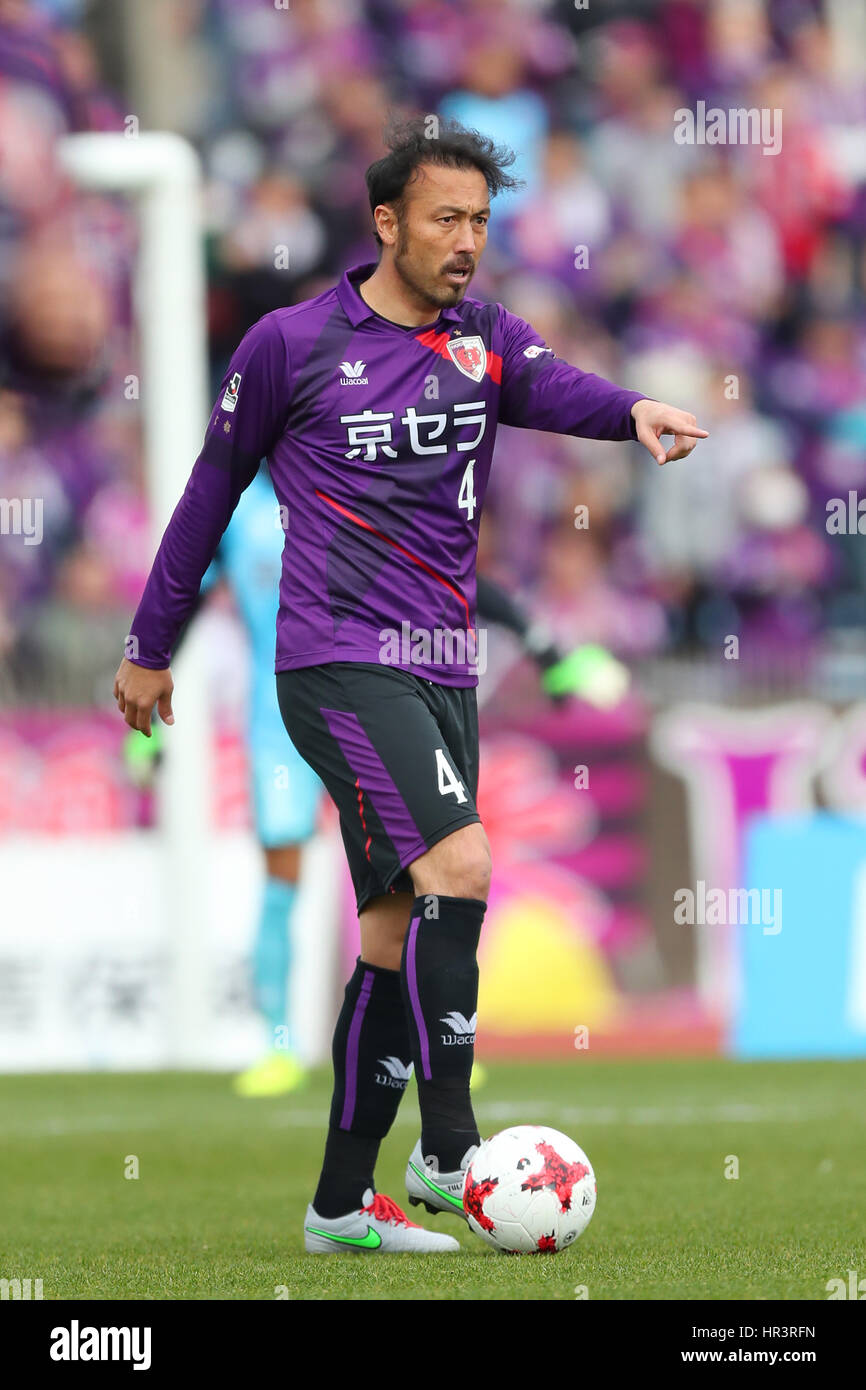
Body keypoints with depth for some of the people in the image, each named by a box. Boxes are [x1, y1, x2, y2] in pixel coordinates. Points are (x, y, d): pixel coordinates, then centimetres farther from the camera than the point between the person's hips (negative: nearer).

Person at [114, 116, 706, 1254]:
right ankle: (449, 1148, -21)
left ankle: (342, 1201, 14)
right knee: (459, 864, -23)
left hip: (443, 670, 6)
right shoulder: (291, 345, -2)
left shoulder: (487, 339, 9)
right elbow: (213, 487, 8)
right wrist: (151, 645, 14)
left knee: (400, 928, 7)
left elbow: (556, 390, -12)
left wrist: (633, 410, -36)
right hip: (339, 661, -6)